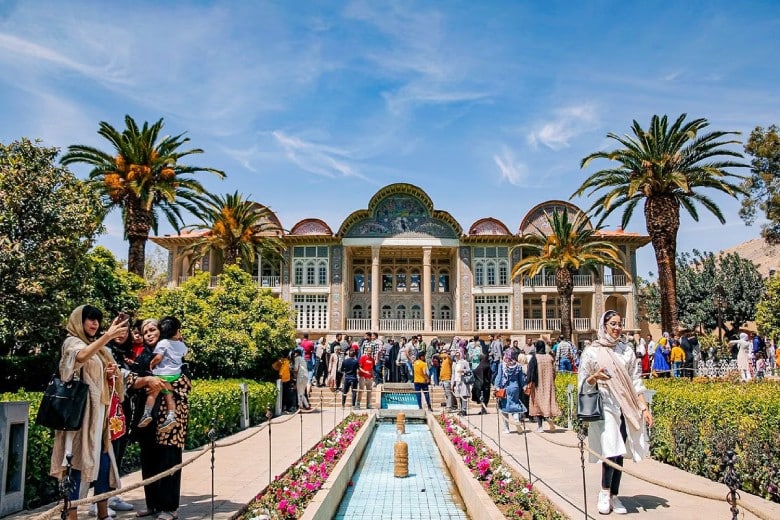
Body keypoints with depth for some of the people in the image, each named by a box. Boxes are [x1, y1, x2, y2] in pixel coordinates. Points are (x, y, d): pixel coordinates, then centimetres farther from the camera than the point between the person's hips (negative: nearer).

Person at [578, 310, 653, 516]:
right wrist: (595, 377, -20)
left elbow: (635, 382, 9)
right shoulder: (592, 351, -1)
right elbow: (583, 384, 0)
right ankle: (604, 493, 7)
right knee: (611, 453, -14)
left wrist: (644, 408, 2)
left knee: (619, 455, 5)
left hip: (626, 409, 4)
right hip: (605, 408, -3)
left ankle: (614, 496, 18)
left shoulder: (626, 351, 9)